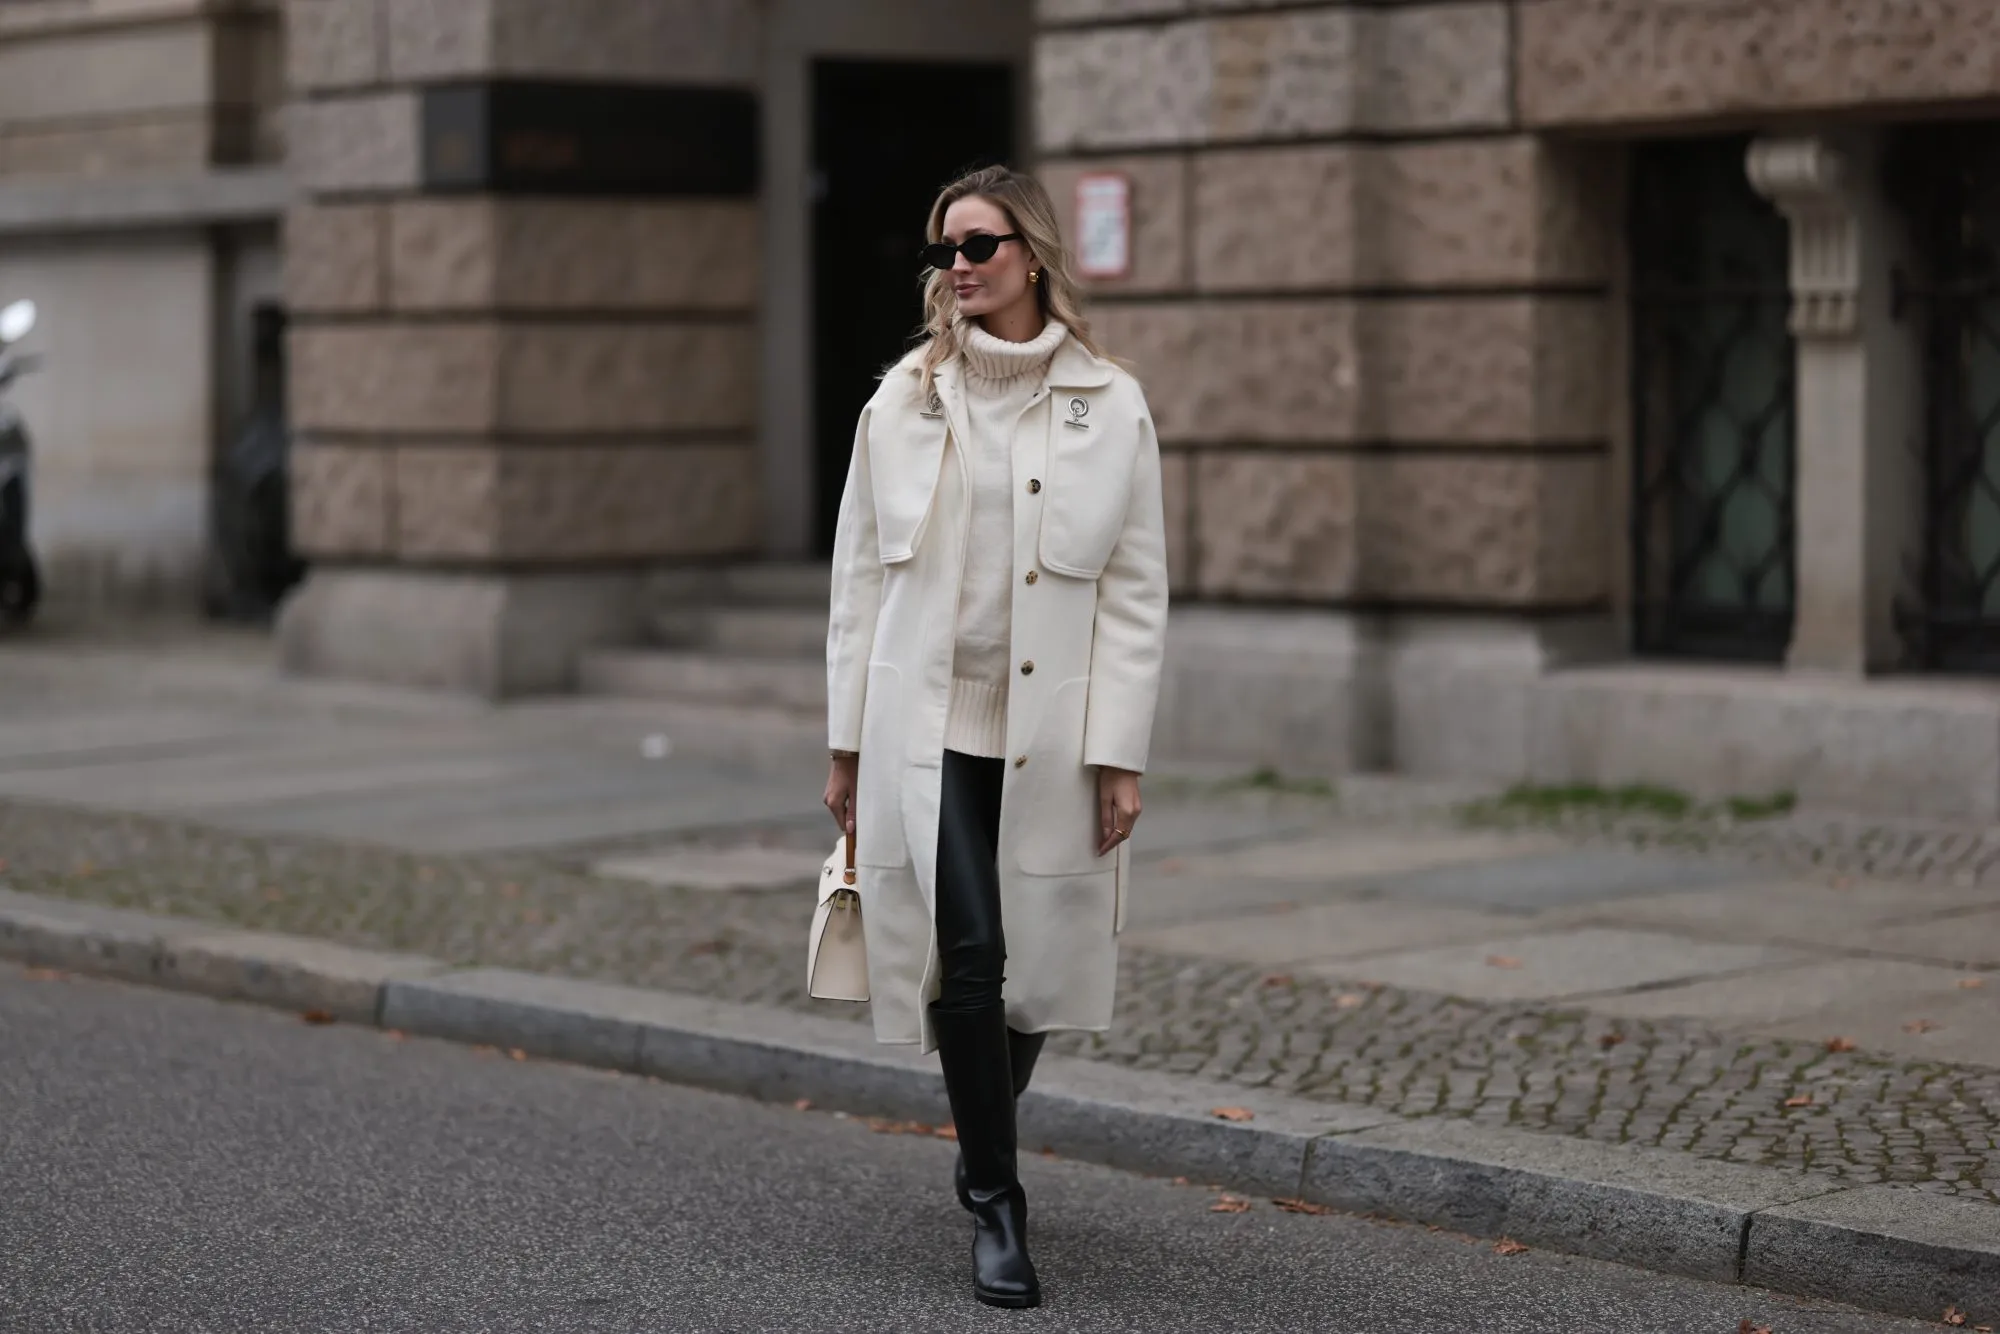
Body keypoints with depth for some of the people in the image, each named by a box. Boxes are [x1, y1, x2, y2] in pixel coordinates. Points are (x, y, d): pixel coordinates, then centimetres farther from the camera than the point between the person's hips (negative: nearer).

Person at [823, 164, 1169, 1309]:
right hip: (928, 726, 0)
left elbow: (1139, 593, 0)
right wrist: (847, 741, 5)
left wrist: (1120, 755, -5)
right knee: (969, 957, -12)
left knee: (1036, 968, 9)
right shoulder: (906, 399, 5)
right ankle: (999, 1209, -1)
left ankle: (984, 1145, 37)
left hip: (1053, 734, 0)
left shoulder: (1110, 407, 1)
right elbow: (862, 574, 8)